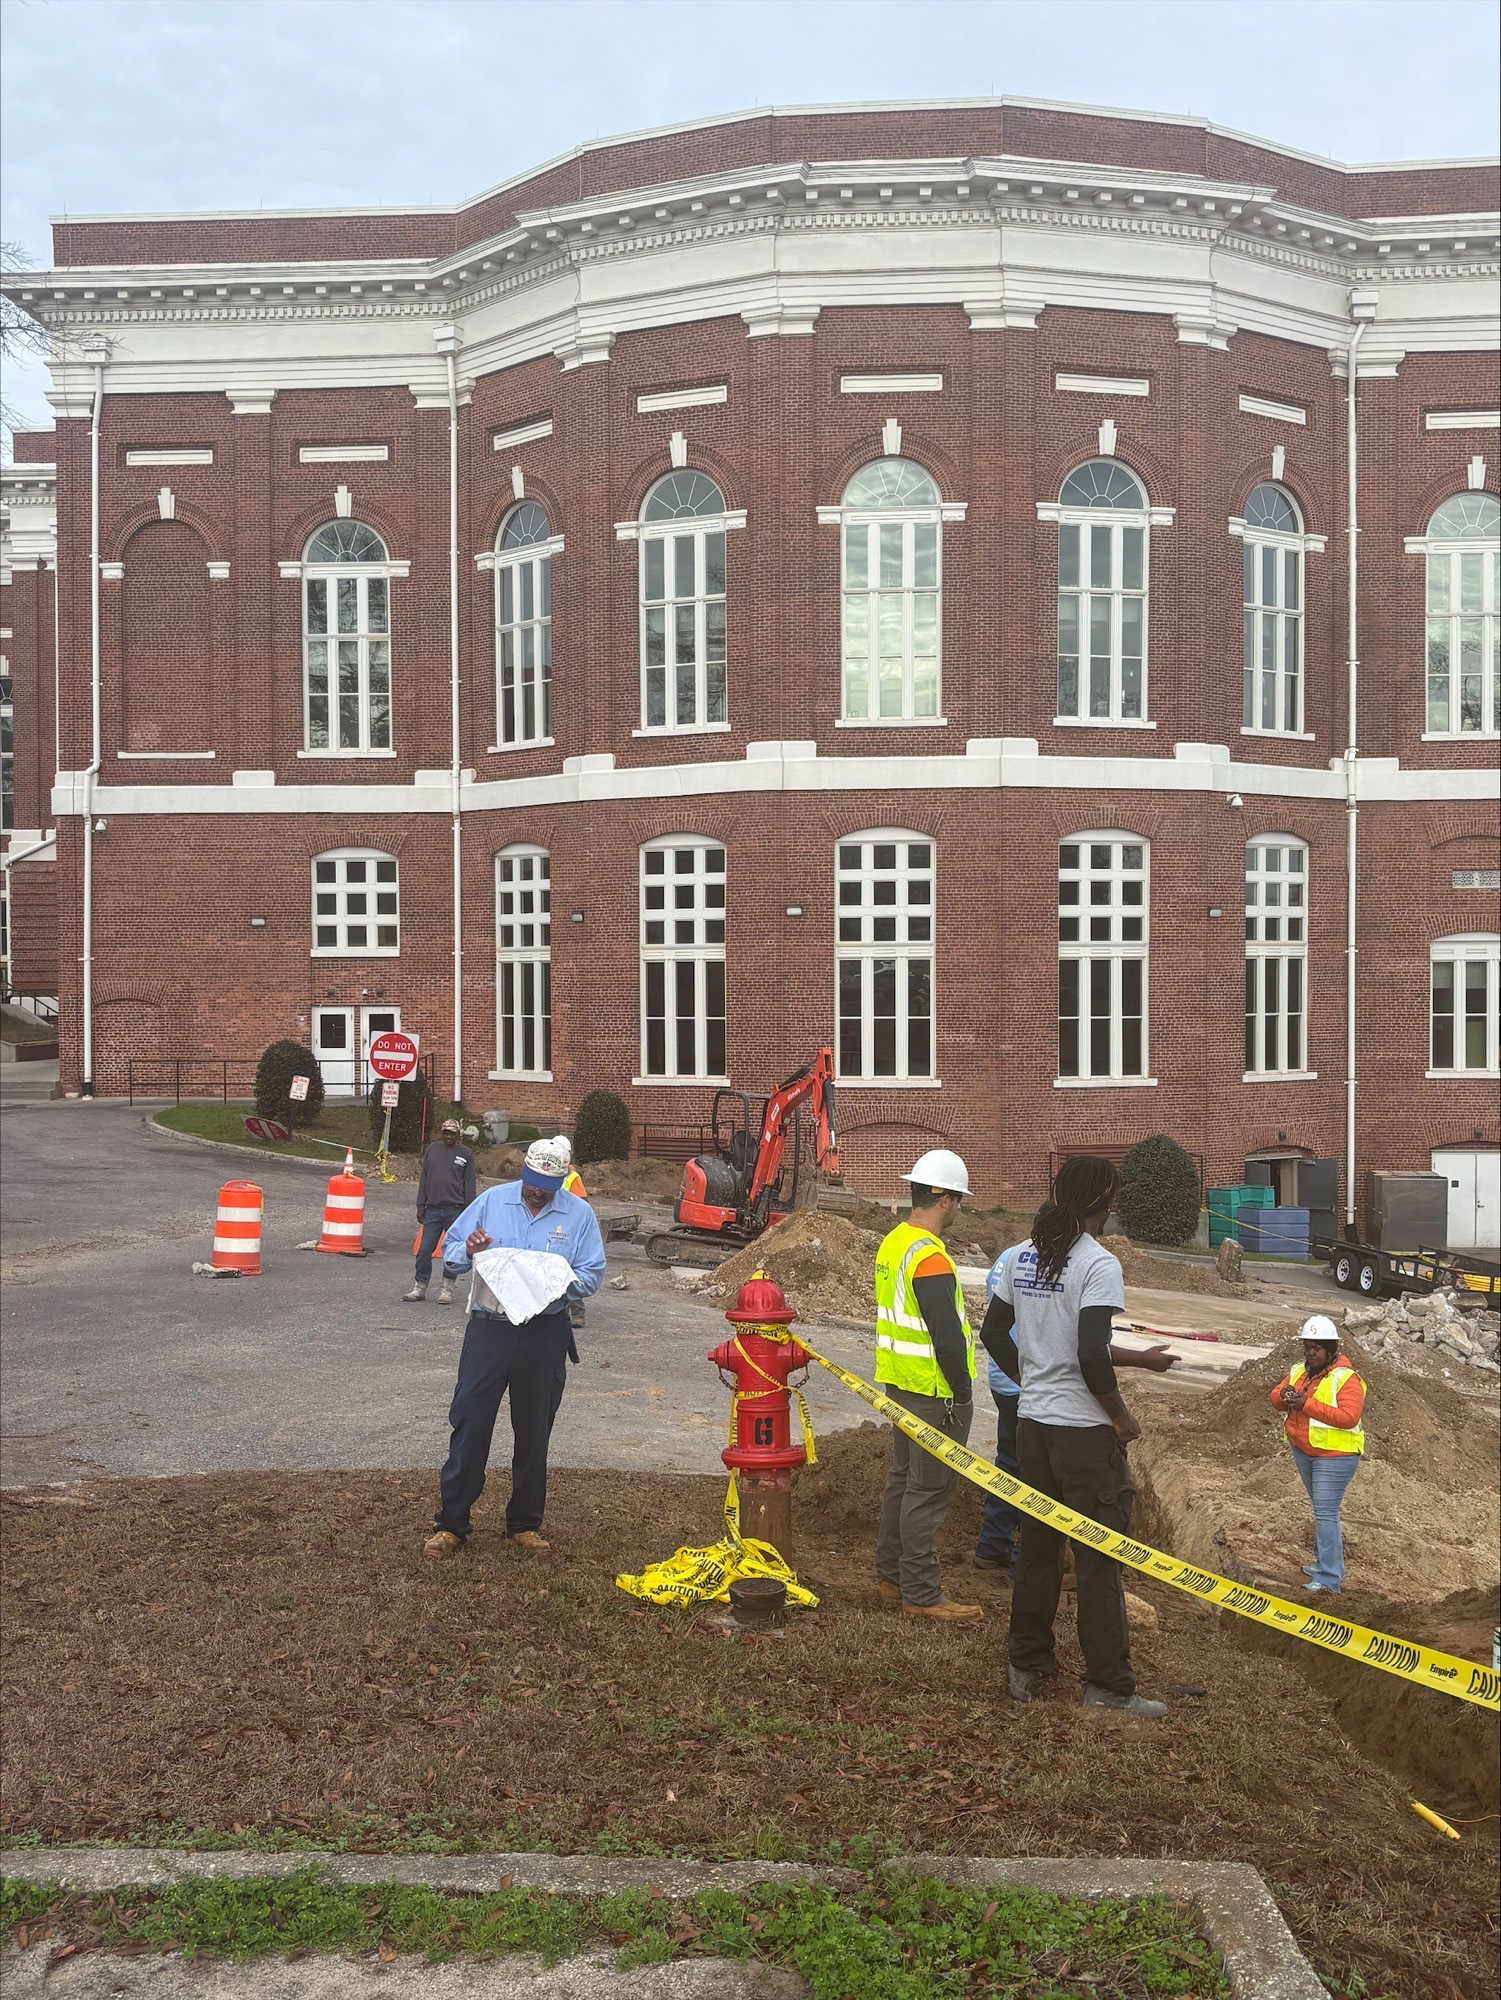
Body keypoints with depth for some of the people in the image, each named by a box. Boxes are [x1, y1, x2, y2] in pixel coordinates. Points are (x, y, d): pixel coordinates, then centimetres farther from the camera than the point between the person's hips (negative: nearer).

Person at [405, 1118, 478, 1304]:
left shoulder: (465, 1154, 3)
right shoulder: (432, 1149, 10)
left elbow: (469, 1185, 2)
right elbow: (424, 1179, 14)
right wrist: (421, 1206, 9)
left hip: (455, 1210, -2)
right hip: (433, 1210, 3)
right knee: (424, 1249, 0)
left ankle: (446, 1289, 12)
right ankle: (420, 1287, 9)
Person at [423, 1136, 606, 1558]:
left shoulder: (579, 1214, 1)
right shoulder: (493, 1200, 3)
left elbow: (592, 1276, -1)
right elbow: (450, 1246, 6)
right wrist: (469, 1251, -16)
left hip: (545, 1336, 0)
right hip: (489, 1329, 0)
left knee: (533, 1432, 11)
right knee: (470, 1422, -2)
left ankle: (525, 1523, 25)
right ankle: (451, 1524, 7)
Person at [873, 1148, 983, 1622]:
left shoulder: (891, 1243, 9)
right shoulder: (930, 1258, -22)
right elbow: (947, 1335, -23)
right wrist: (962, 1393, -15)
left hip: (899, 1384, 10)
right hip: (935, 1390, -10)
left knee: (903, 1477, 18)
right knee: (928, 1490, -3)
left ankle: (891, 1577, 28)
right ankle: (921, 1595, 4)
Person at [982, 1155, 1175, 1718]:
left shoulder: (1020, 1256, 5)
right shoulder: (1098, 1264, -17)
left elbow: (994, 1331, 12)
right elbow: (1091, 1357, -23)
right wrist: (1120, 1416, -10)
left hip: (1031, 1420, 7)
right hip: (1083, 1430, -7)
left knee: (1037, 1545, 17)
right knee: (1100, 1557, 3)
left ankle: (1026, 1666, 27)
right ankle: (1109, 1686, 10)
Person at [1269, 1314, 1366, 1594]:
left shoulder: (1345, 1379, -17)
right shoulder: (1298, 1371, 5)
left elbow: (1349, 1416, -28)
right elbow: (1275, 1399, 6)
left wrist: (1307, 1404, -31)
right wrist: (1284, 1396, -19)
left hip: (1334, 1457, -8)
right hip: (1303, 1452, 8)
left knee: (1325, 1513, -11)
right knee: (1321, 1509, 20)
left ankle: (1329, 1579, -9)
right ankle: (1325, 1561, 32)